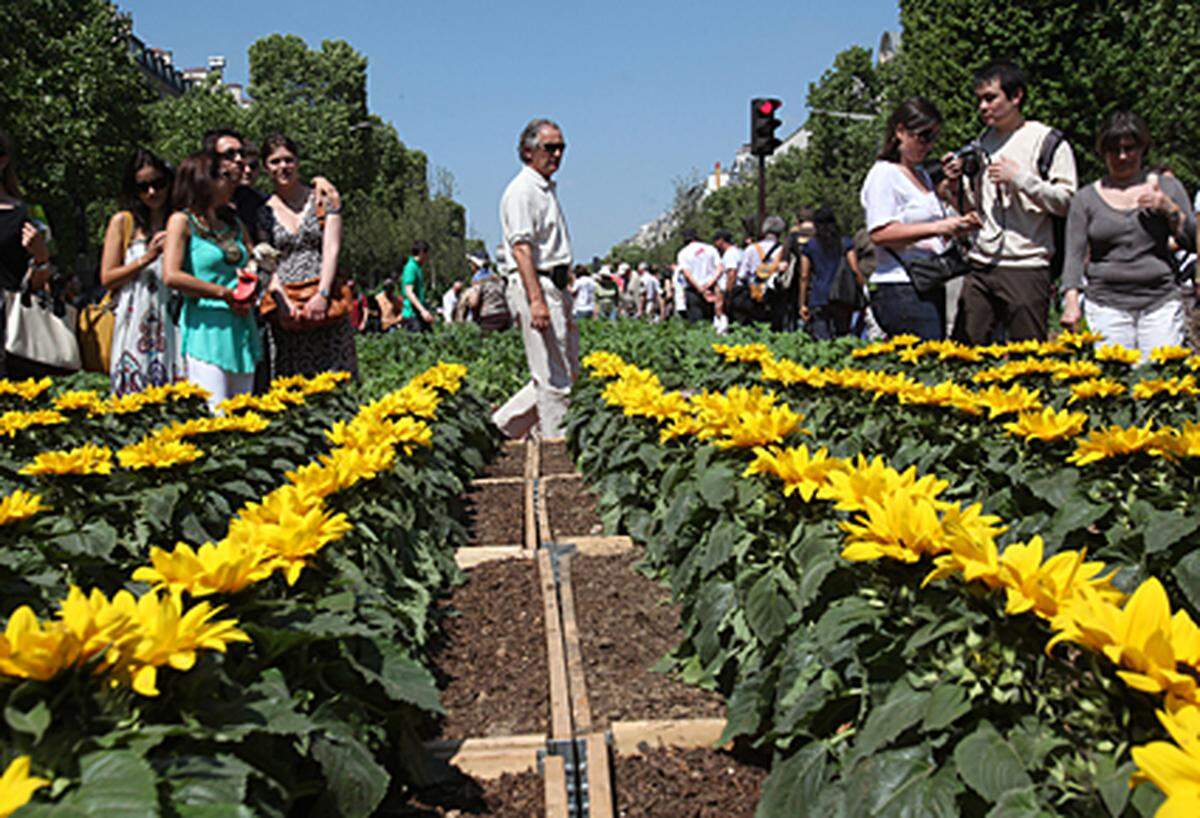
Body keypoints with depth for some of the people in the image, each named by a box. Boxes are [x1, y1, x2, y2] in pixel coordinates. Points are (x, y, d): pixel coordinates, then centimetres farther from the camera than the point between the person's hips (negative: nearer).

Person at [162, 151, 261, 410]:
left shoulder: (234, 224, 17)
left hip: (242, 330, 6)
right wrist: (225, 293, -11)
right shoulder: (182, 220, 0)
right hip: (206, 328, -6)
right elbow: (172, 276, -12)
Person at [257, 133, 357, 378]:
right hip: (285, 306, 1)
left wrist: (322, 296, -12)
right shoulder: (263, 212, 10)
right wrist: (284, 302, -13)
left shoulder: (322, 199, 8)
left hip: (325, 302, -1)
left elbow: (332, 249, 0)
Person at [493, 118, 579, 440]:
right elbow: (521, 246, -19)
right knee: (553, 378, -8)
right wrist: (536, 300, -27)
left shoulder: (548, 190, 22)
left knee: (567, 372, 11)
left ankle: (504, 425, 19)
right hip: (534, 285, -10)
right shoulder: (522, 190, -9)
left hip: (554, 287, 10)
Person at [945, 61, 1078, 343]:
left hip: (1026, 267, -5)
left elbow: (1066, 202, -8)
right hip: (980, 265, 5)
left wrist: (1020, 178, -14)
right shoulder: (981, 143, 17)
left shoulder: (1047, 141, -1)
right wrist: (958, 184, 3)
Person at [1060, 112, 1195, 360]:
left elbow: (1192, 241, 9)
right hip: (1107, 305, -1)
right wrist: (1071, 301, -12)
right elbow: (1075, 255, 2)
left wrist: (1169, 209, -8)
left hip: (1161, 303, 1)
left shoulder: (1166, 187, 11)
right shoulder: (1086, 198, 9)